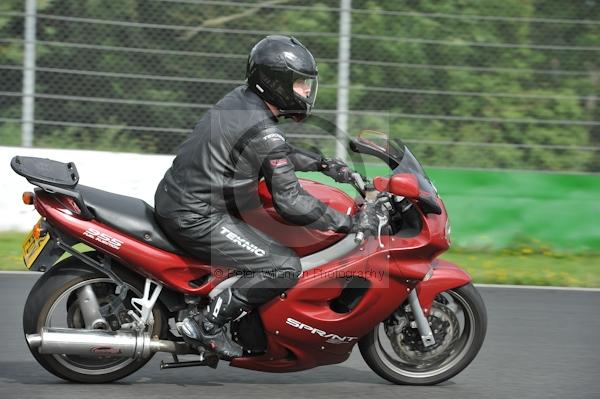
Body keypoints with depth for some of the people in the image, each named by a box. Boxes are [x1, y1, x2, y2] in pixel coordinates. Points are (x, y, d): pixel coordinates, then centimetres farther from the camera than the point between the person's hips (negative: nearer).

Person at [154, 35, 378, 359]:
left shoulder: (240, 99, 9)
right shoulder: (264, 132, -20)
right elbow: (291, 202, -21)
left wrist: (323, 164, 19)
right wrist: (350, 223, -16)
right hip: (196, 219, -10)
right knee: (285, 268, -14)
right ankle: (206, 325, -10)